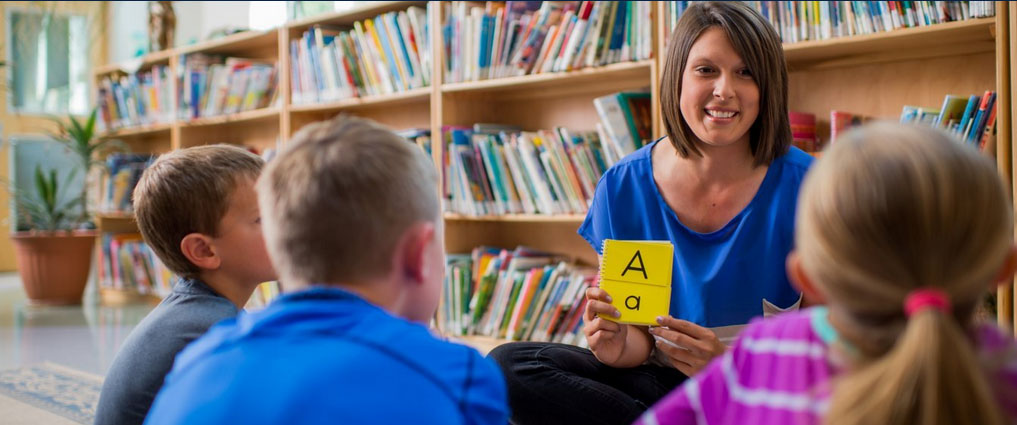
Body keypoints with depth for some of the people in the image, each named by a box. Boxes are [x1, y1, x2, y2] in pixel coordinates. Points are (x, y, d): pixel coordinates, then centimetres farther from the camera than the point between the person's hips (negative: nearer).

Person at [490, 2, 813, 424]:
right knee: (508, 364, -17)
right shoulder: (624, 187, -2)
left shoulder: (802, 184, -10)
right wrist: (620, 347, -21)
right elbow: (640, 337, 3)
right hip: (661, 381, 4)